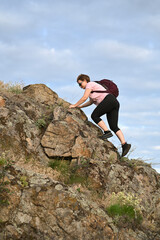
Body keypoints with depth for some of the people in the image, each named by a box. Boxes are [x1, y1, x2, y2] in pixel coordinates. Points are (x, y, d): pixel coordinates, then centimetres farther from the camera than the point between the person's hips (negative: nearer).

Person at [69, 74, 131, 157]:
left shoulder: (89, 84, 5)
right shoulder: (93, 88, 33)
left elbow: (84, 97, -3)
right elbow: (91, 102, 38)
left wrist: (75, 105, 5)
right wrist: (80, 106, 35)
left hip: (109, 100, -9)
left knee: (94, 116, -5)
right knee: (113, 126, -1)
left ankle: (107, 132, -16)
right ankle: (124, 144, -16)